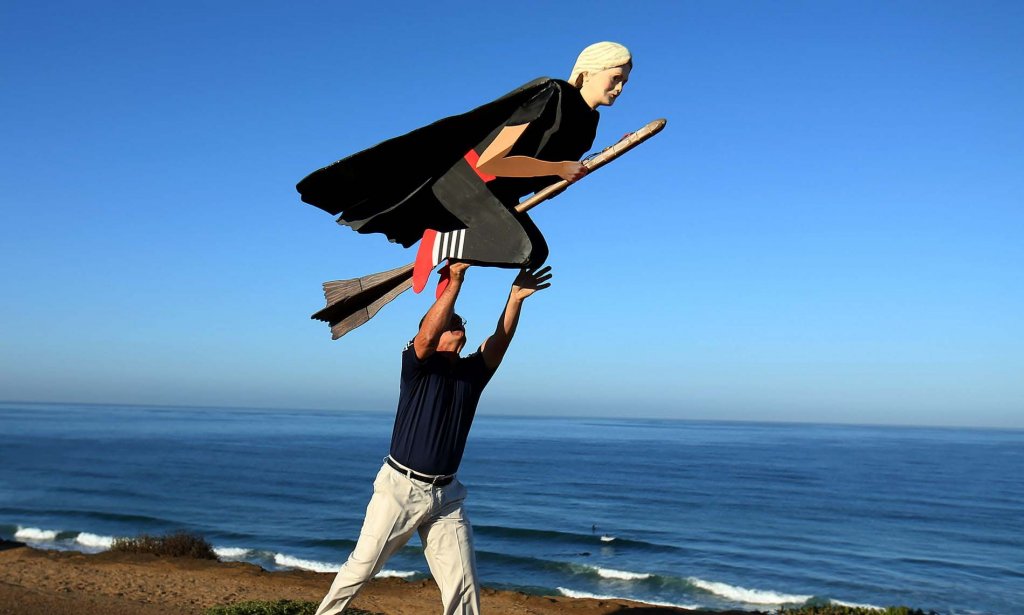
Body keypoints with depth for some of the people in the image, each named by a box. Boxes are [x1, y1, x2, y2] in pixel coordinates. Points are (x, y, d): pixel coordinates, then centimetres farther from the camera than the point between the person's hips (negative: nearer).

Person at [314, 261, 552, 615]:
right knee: (362, 567, 4)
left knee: (464, 585, 2)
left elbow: (499, 342, -6)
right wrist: (455, 281, -30)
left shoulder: (472, 372, 9)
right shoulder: (418, 365, -4)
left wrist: (515, 298, -20)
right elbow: (426, 336, -25)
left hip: (446, 495, 4)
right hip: (401, 488, -4)